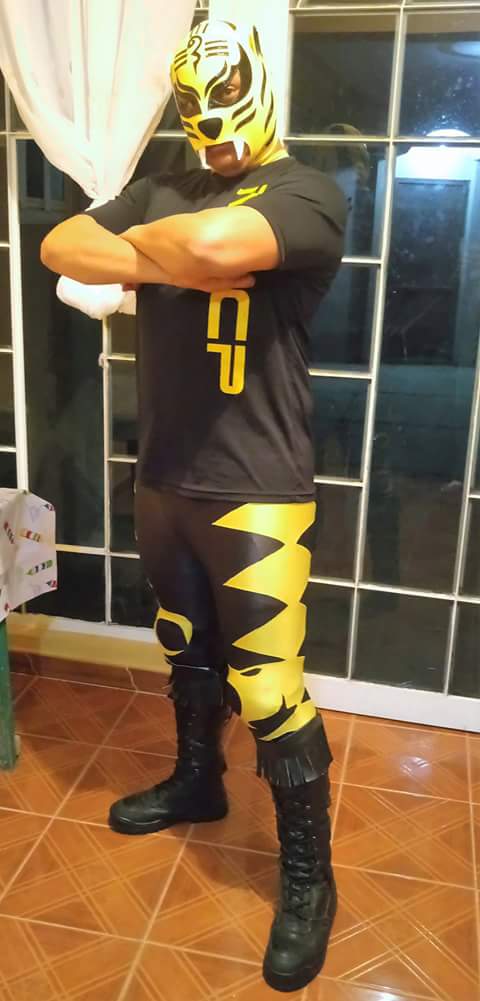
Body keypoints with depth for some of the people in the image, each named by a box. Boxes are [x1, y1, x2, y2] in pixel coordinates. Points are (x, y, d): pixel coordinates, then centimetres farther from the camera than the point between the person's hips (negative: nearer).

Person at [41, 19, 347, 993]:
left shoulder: (307, 193, -9)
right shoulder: (160, 190, 13)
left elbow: (213, 244, -30)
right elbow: (61, 245, 1)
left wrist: (141, 245, -7)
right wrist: (173, 260, -13)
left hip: (255, 493, -6)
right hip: (164, 478, 7)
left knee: (270, 691, -1)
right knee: (188, 651, 22)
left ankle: (308, 877, 19)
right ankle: (196, 780, 46)